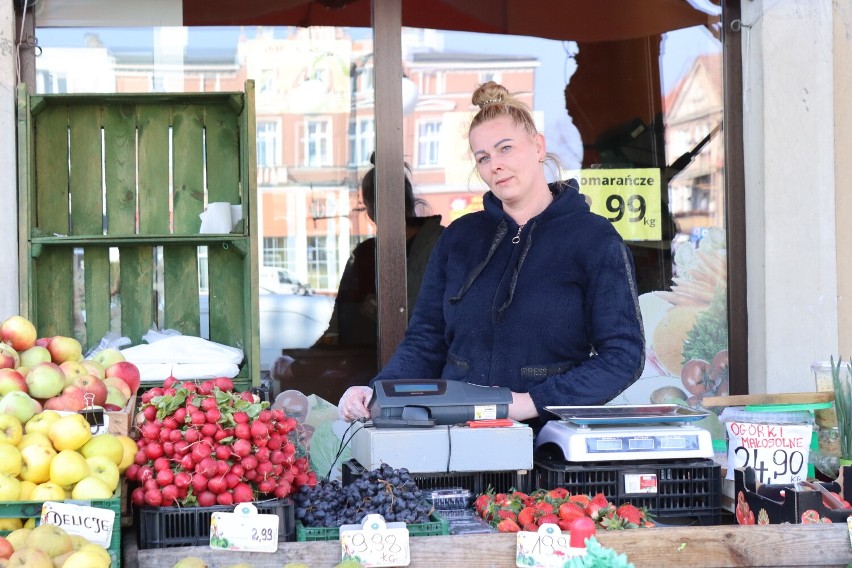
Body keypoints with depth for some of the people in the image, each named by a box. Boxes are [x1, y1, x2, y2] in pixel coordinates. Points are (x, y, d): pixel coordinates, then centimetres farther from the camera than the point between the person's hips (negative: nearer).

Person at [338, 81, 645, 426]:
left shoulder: (596, 241, 4)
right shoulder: (458, 237, 17)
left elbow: (623, 356, -2)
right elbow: (425, 342, 17)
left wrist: (532, 402, -13)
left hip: (546, 437, -3)